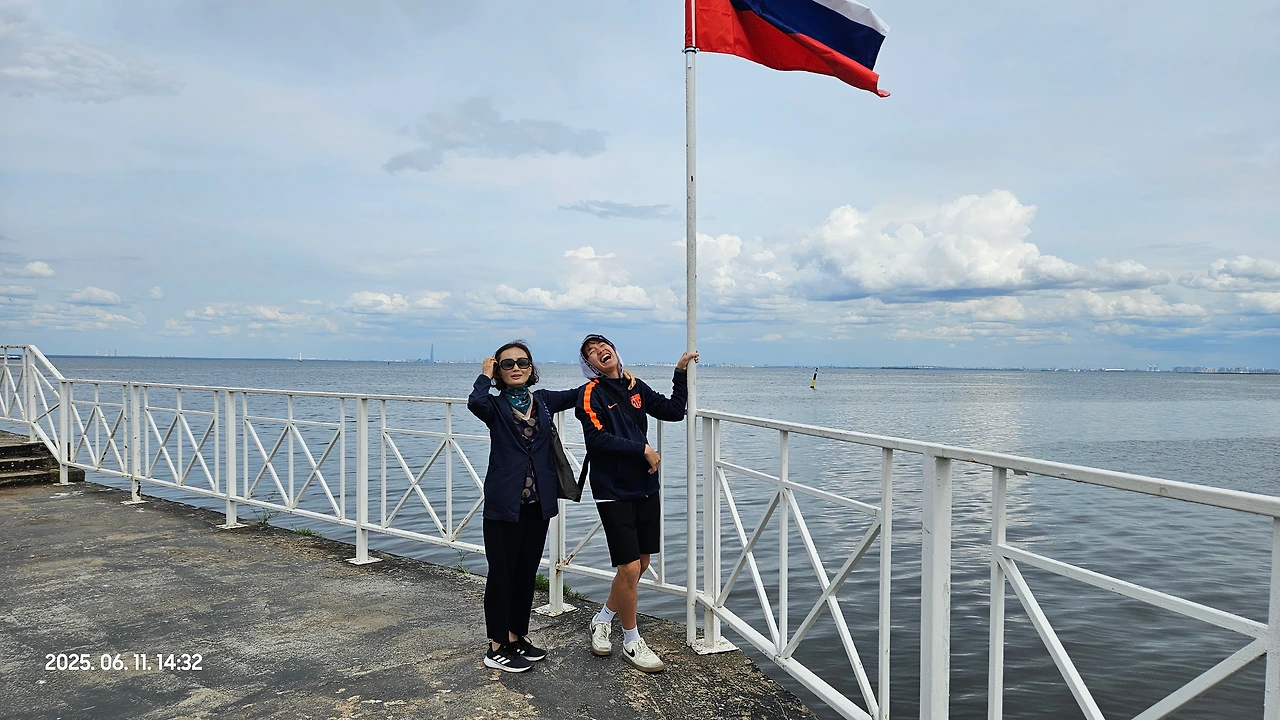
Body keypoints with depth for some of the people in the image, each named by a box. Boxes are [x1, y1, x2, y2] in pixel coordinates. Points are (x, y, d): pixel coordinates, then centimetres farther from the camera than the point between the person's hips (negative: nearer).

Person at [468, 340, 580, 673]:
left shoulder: (543, 400, 9)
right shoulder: (495, 406, -4)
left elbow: (577, 394, 12)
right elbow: (475, 402, -26)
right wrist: (486, 374, -10)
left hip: (538, 503, 5)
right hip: (504, 504, -5)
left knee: (526, 573, 15)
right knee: (501, 574, 2)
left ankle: (517, 637, 29)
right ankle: (497, 648, 13)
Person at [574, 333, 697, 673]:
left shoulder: (635, 386, 8)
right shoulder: (592, 393, -8)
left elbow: (674, 411, 10)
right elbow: (598, 439, -19)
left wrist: (681, 373, 4)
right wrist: (643, 449, -17)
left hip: (646, 488, 6)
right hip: (614, 492, -6)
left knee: (640, 564, 14)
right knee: (630, 568, -6)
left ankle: (603, 618, 37)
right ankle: (632, 642, 16)